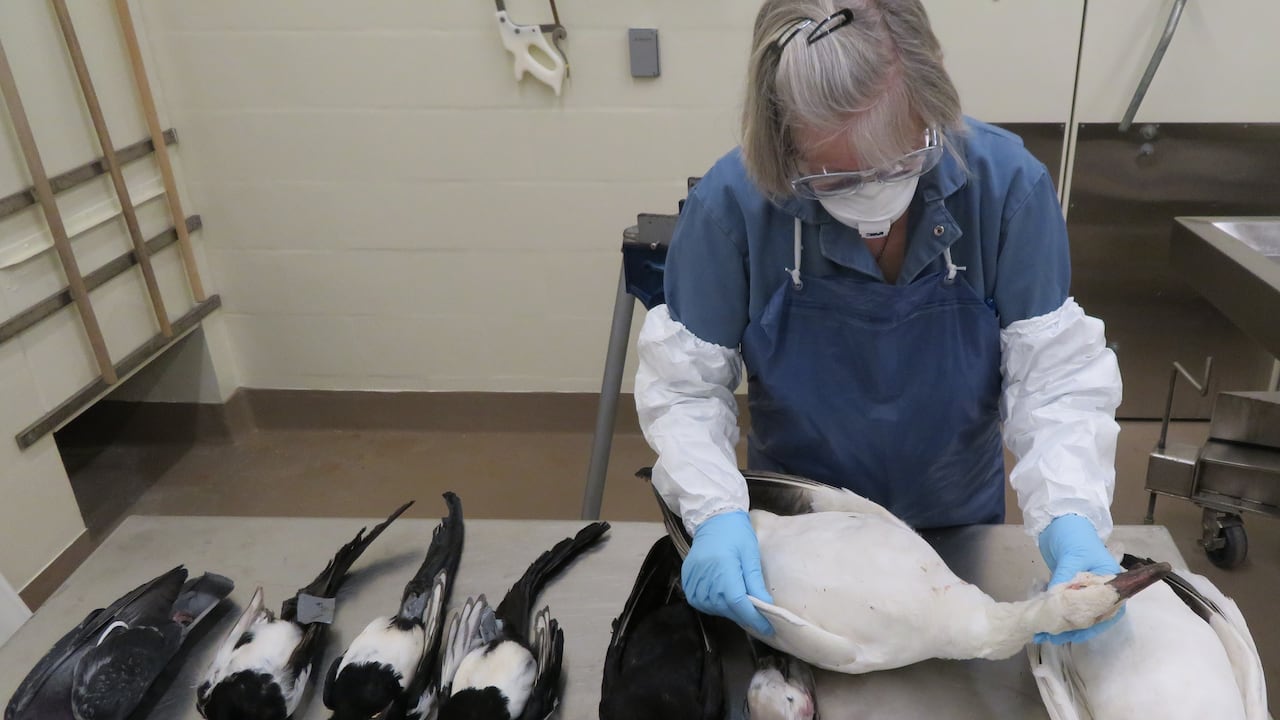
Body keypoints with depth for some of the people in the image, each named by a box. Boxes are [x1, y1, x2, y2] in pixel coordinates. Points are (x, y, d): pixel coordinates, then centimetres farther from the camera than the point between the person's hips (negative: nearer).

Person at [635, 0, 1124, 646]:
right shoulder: (731, 204, -26)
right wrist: (716, 512, -33)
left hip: (962, 522, 1)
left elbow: (1055, 375, -19)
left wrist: (1071, 521, -34)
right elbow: (684, 385, -19)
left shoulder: (1007, 184, -24)